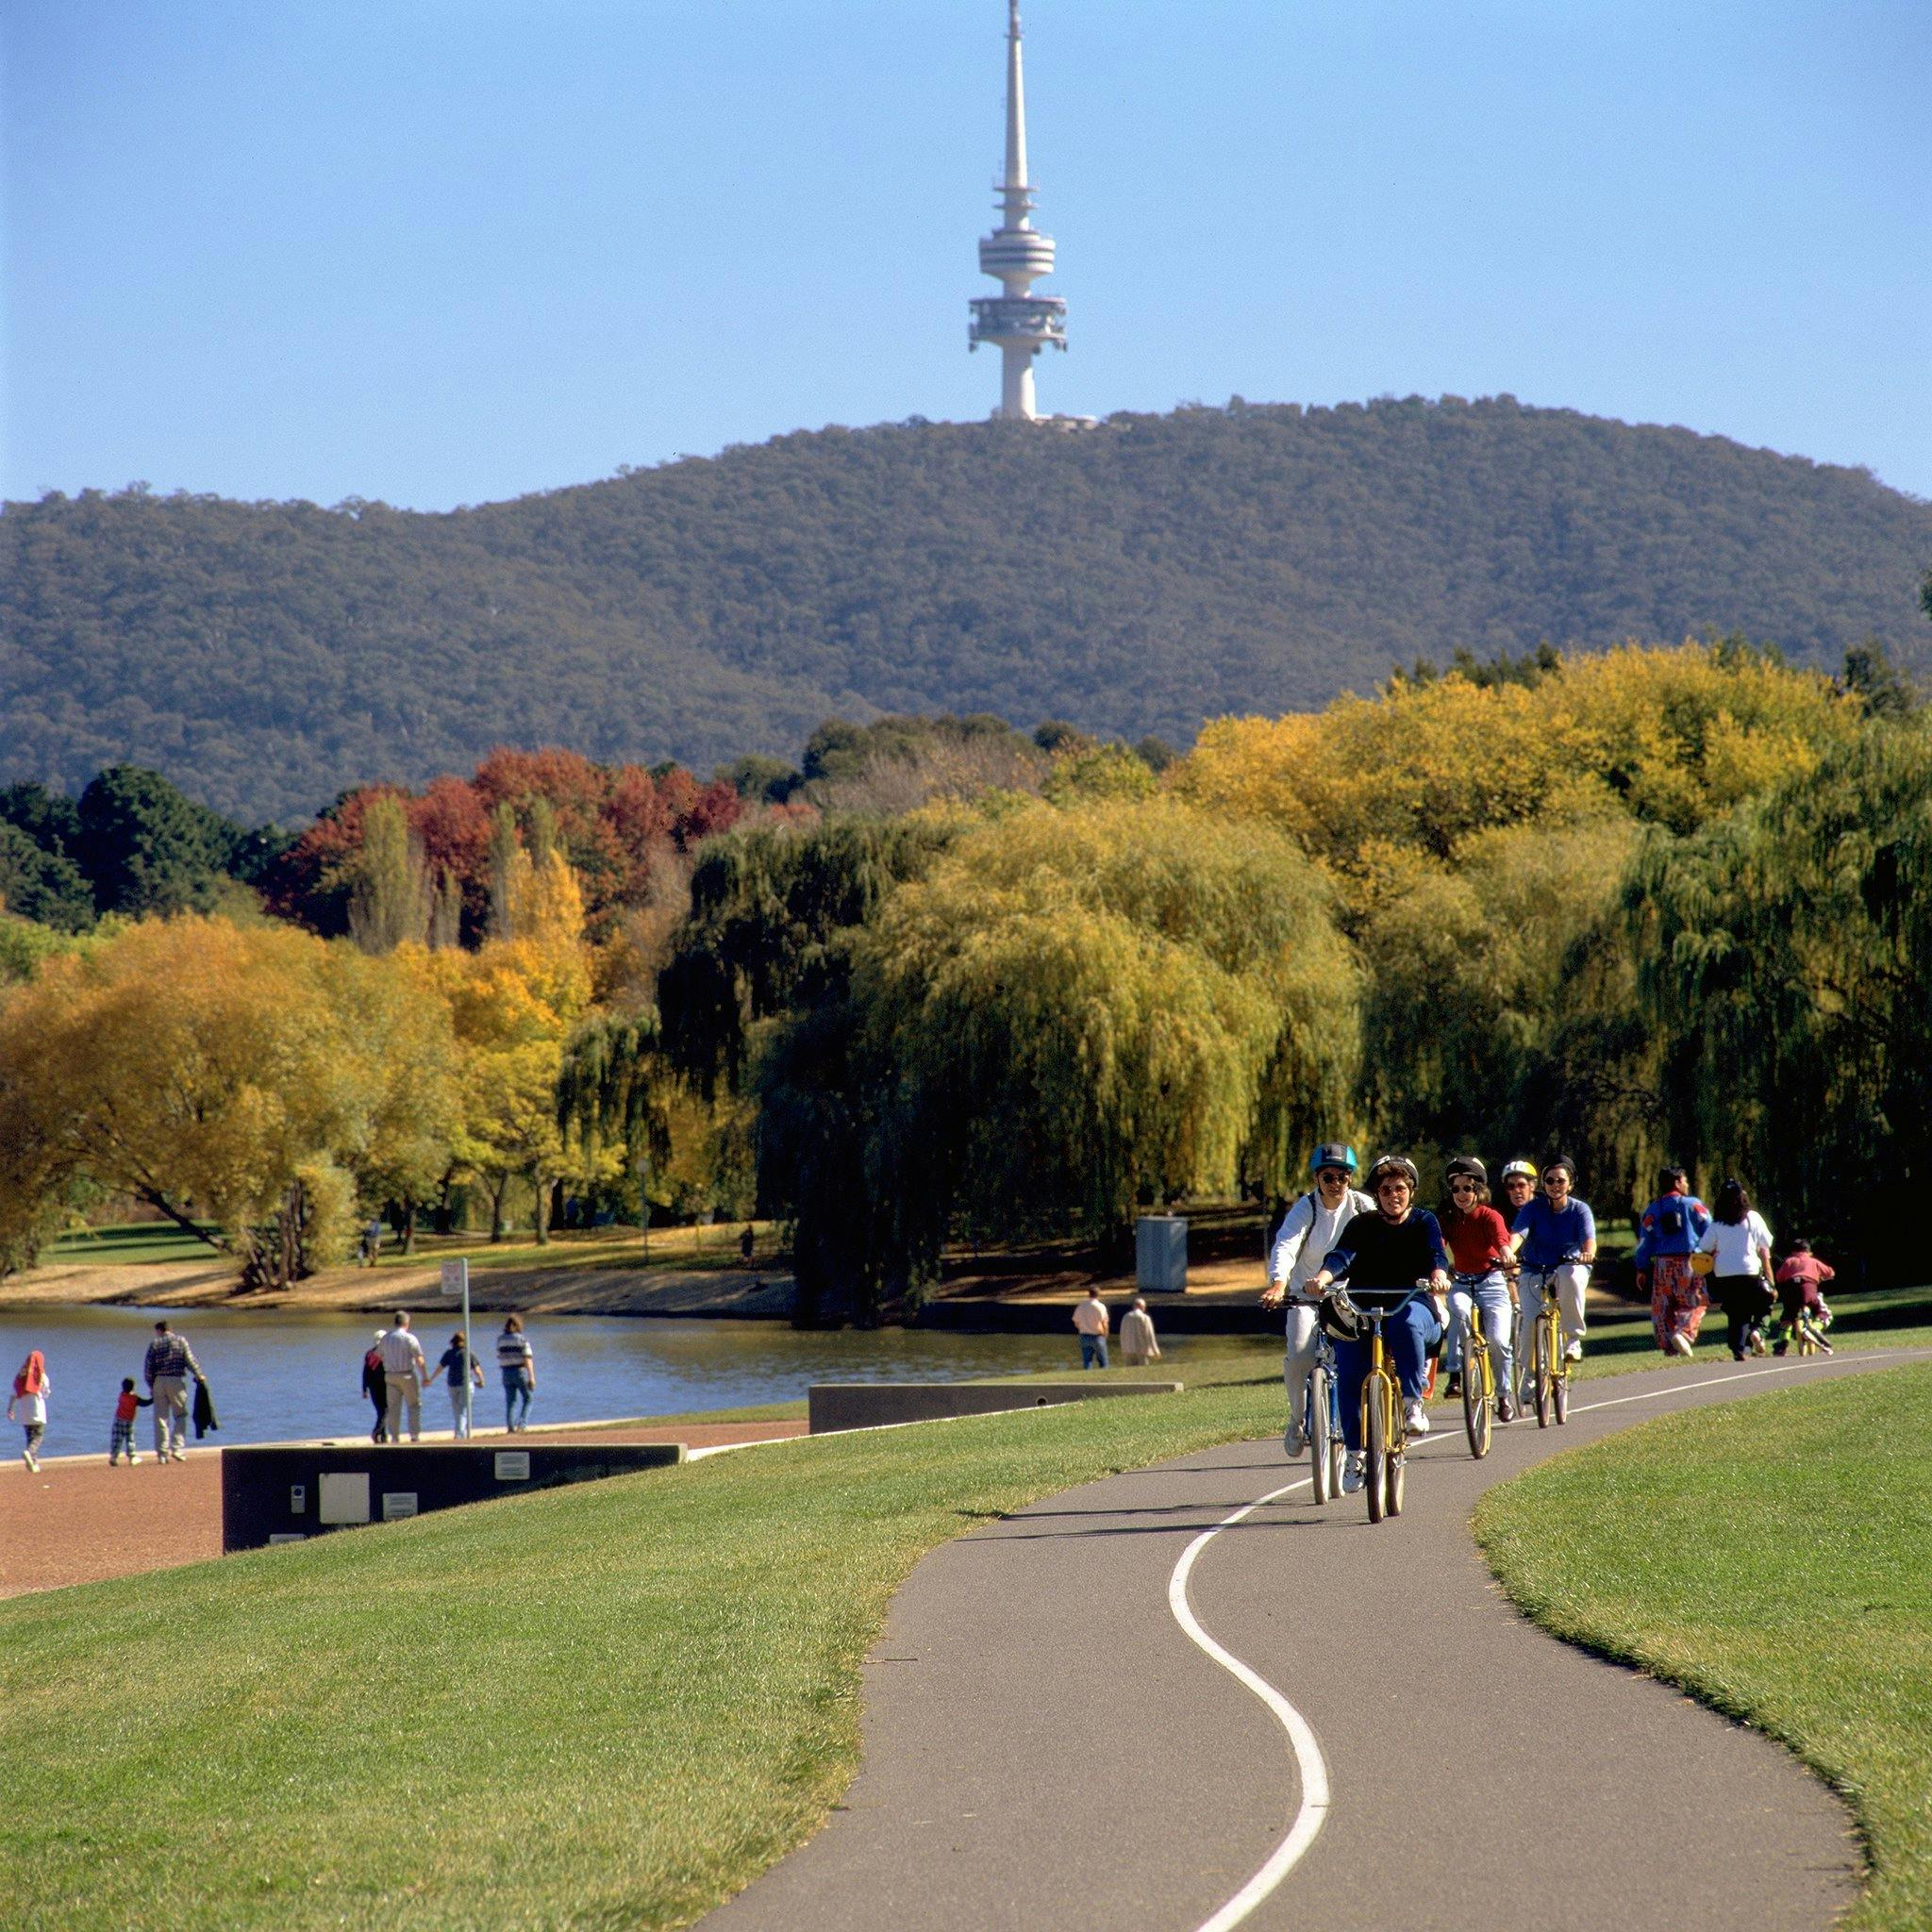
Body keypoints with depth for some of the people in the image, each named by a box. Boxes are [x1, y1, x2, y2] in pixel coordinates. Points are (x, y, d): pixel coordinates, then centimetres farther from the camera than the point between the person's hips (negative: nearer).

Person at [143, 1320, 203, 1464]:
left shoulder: (154, 1344, 5)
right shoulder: (181, 1340, 4)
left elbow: (148, 1367, 2)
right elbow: (190, 1360, -1)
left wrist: (151, 1386, 12)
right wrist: (199, 1376, 12)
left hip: (159, 1381, 1)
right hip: (176, 1381, -1)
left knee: (161, 1418, 5)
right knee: (180, 1415, 8)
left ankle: (162, 1453, 2)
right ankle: (177, 1448, -7)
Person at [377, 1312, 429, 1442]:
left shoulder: (385, 1339, 4)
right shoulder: (409, 1338, -12)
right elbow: (420, 1360, -13)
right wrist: (425, 1377, -6)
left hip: (390, 1376, 4)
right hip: (407, 1375, -4)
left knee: (393, 1407, 8)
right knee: (414, 1405, 7)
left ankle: (394, 1436, 5)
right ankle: (414, 1434, 1)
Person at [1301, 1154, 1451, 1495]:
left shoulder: (1424, 1222, 7)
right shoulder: (1362, 1225, 8)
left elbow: (1437, 1253, -12)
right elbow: (1341, 1255, -11)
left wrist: (1438, 1275, -37)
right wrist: (1323, 1277, -34)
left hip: (1414, 1307, -2)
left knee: (1406, 1323, -38)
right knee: (1349, 1374, -20)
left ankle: (1413, 1402, -28)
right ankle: (1356, 1454, -10)